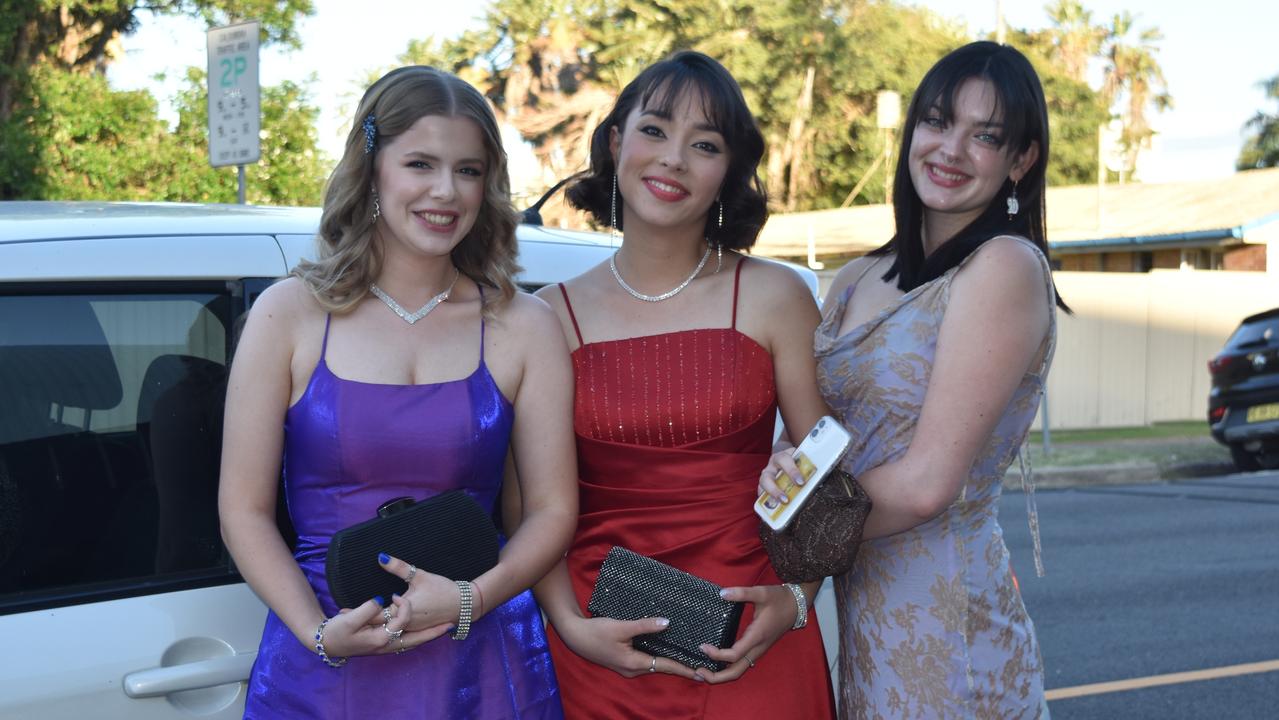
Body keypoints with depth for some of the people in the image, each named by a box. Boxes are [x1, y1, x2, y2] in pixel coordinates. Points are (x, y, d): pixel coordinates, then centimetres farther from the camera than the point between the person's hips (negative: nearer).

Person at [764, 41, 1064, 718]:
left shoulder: (1005, 267, -13)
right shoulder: (857, 282, 10)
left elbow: (927, 483, -18)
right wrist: (780, 471, -8)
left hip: (945, 622, -7)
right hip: (857, 606, 7)